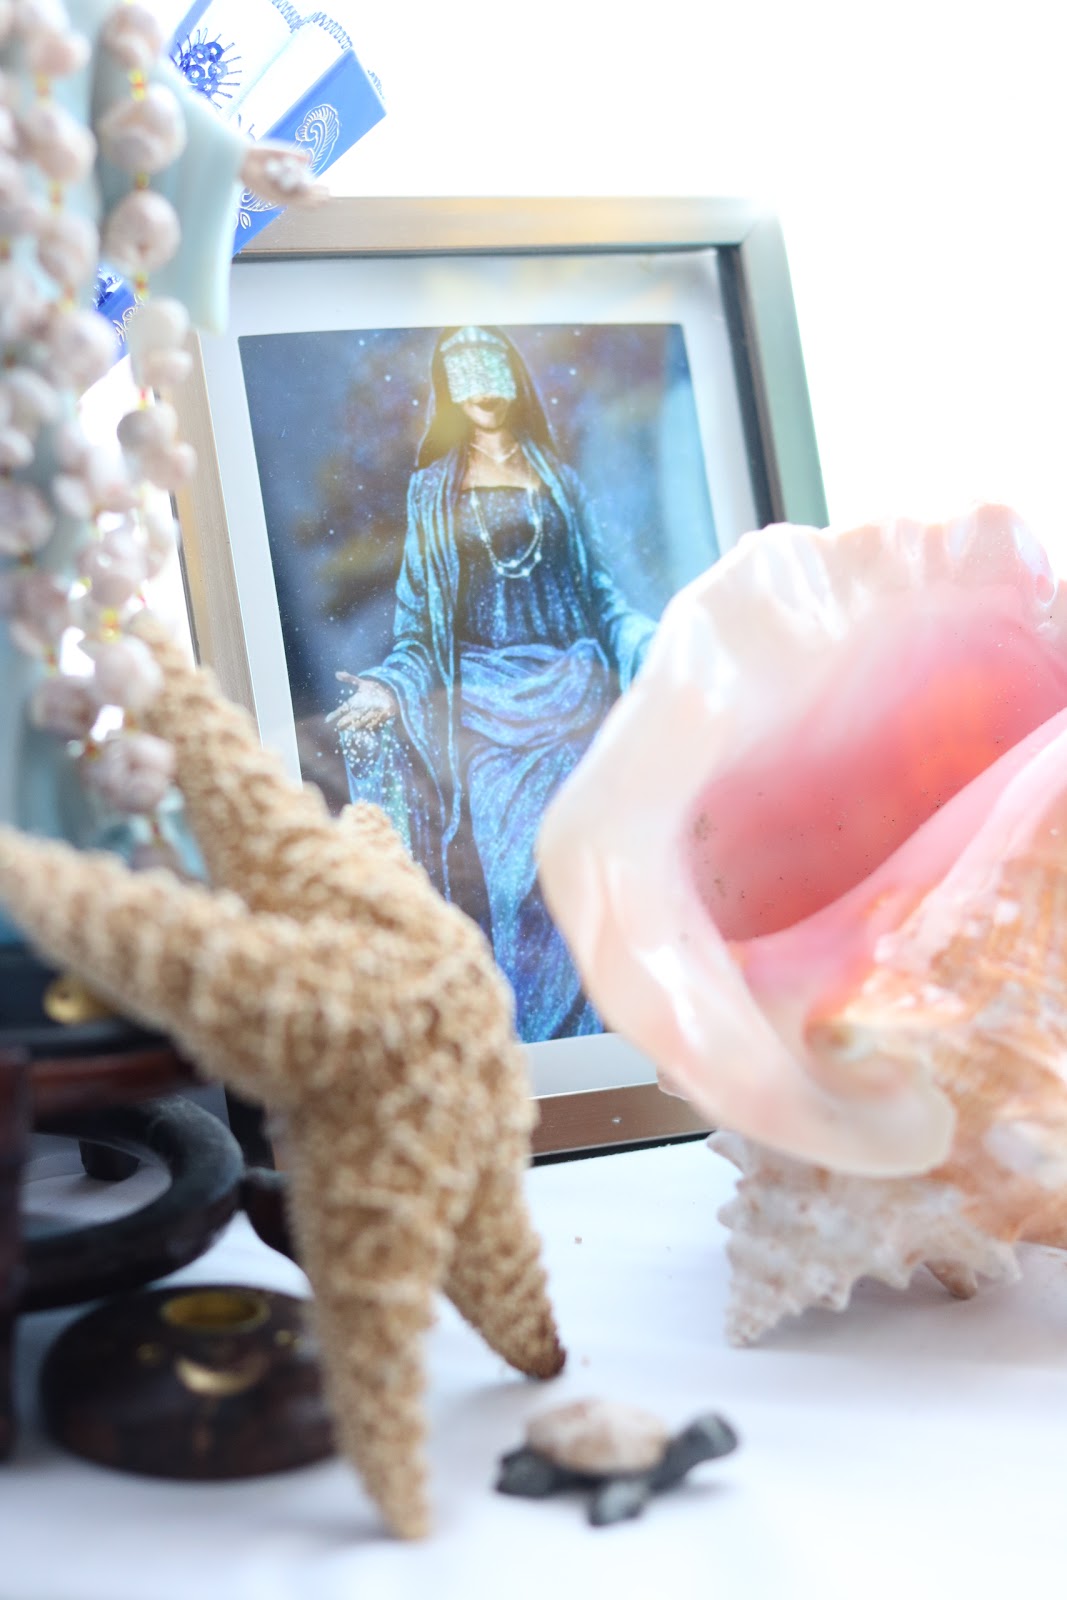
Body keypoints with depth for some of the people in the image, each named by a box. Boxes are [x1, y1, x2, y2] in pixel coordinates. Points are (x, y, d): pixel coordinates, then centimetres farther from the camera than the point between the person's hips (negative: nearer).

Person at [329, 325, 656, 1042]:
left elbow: (597, 585, 14)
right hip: (483, 698, -1)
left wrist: (650, 646, 0)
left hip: (570, 688, 1)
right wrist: (393, 682, -5)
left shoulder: (556, 476, 15)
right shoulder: (433, 486, 12)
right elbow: (421, 606, 9)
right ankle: (532, 1040, 1)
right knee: (511, 868, -6)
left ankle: (590, 1027, 4)